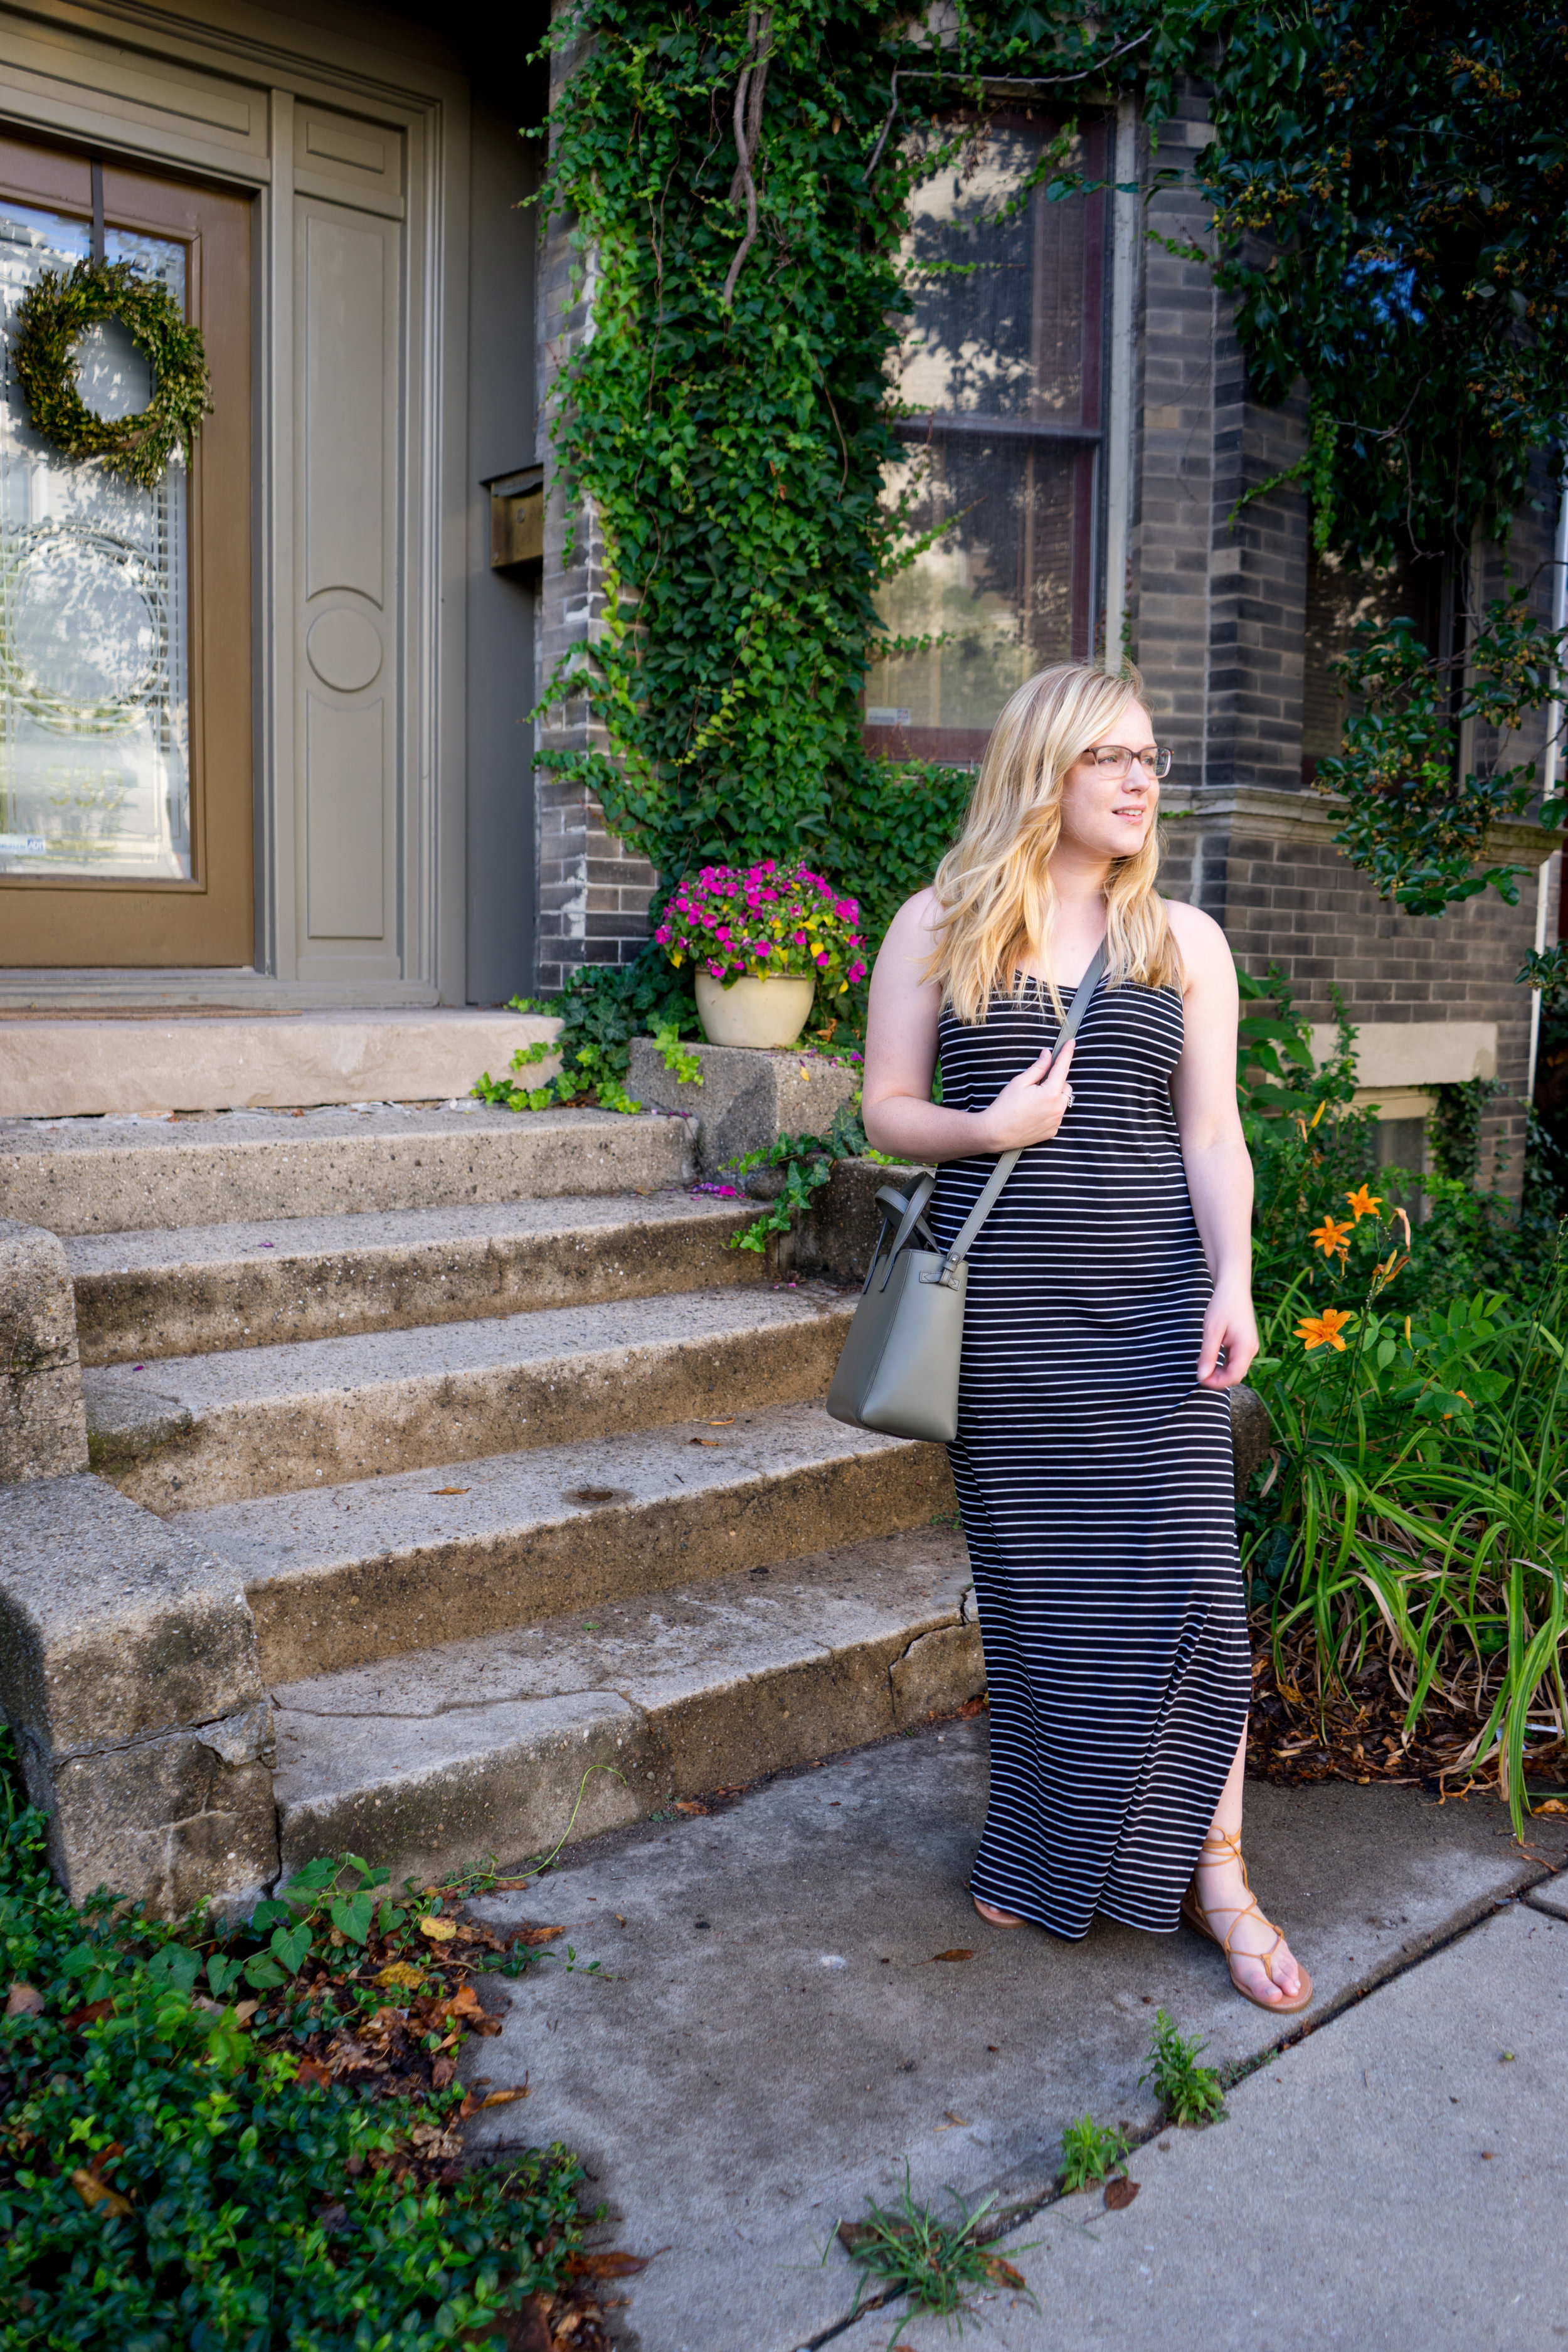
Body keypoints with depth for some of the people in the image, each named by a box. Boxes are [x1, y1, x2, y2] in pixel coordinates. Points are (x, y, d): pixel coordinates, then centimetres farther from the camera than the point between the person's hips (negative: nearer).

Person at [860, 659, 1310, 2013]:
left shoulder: (1185, 942, 8)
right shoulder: (938, 927, 5)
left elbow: (1213, 1136, 5)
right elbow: (887, 1110, 6)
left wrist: (1232, 1283, -9)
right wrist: (986, 1128, -13)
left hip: (1149, 1297, 1)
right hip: (1001, 1306, 0)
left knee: (1184, 1569, -4)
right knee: (1031, 1578, 7)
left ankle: (1213, 1869, 15)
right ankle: (1049, 1847, 28)